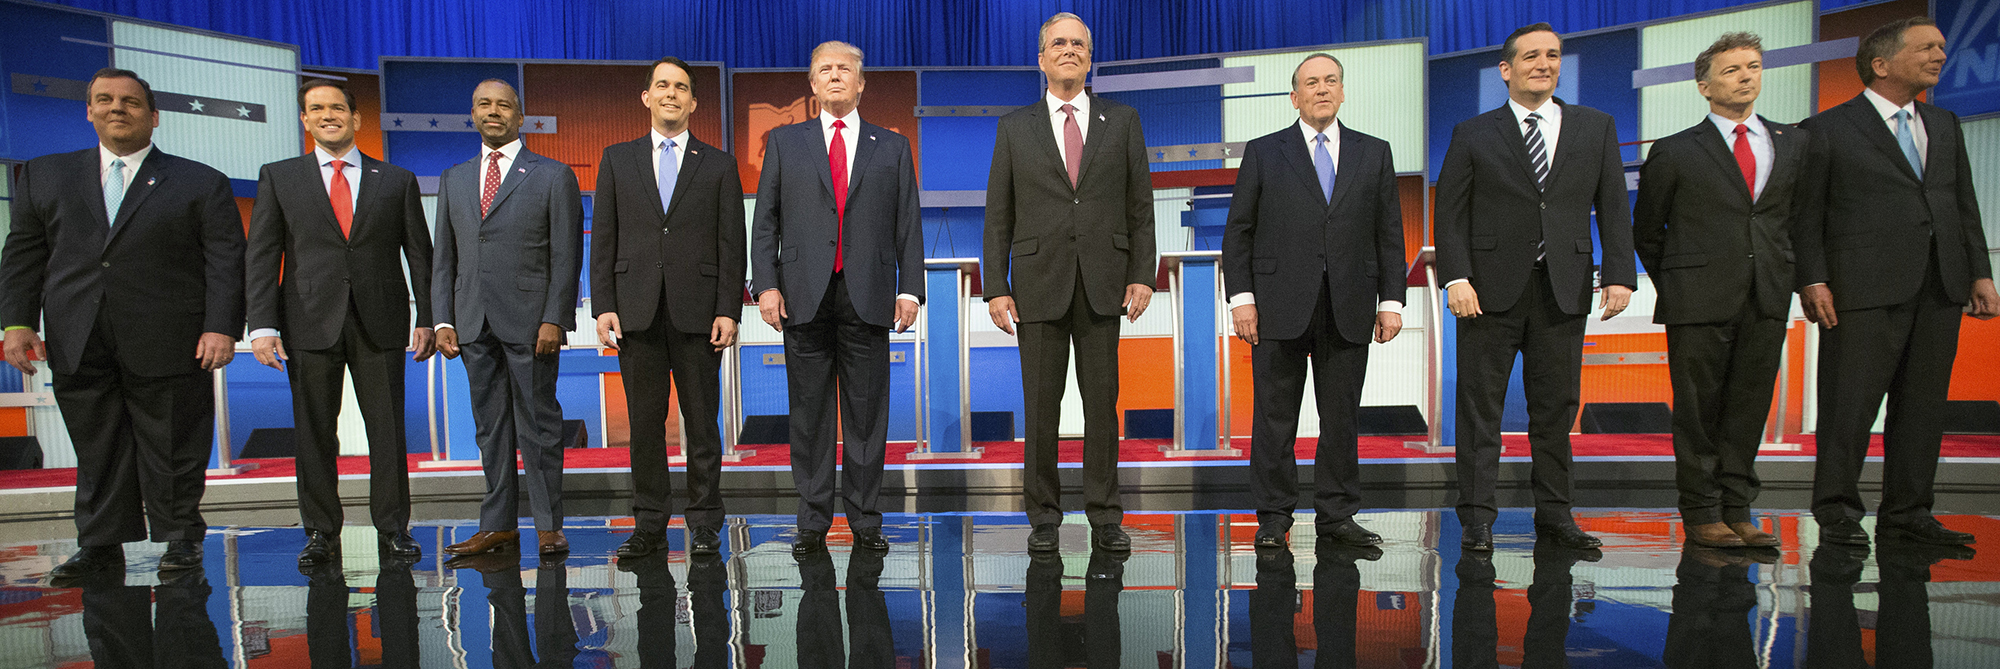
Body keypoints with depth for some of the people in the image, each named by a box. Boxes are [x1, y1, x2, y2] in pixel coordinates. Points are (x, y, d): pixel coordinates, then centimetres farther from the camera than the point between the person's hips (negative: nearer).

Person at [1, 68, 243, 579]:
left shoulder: (201, 183, 5)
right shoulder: (45, 176, 16)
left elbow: (225, 261, -3)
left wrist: (221, 328, -13)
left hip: (167, 345, -3)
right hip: (78, 345, 3)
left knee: (173, 450, 4)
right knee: (97, 451, 8)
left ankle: (181, 538, 15)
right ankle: (101, 547, 17)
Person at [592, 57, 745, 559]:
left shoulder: (718, 165, 8)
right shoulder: (617, 159, 12)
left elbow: (731, 244, 3)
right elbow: (603, 240, 8)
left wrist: (728, 310, -6)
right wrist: (603, 306, -1)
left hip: (697, 311, -1)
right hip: (637, 311, 2)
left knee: (701, 421, 3)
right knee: (645, 422, 6)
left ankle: (705, 524, 13)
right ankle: (650, 525, 16)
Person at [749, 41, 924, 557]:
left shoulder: (892, 148, 12)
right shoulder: (785, 143, 12)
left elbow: (907, 224, 7)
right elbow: (766, 221, 8)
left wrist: (910, 288, -3)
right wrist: (765, 284, -4)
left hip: (868, 296, 0)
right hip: (805, 296, 0)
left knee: (867, 414, 4)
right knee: (809, 414, 5)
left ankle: (865, 521, 15)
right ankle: (813, 523, 16)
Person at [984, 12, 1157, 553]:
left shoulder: (1122, 121, 10)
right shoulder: (1014, 127, 9)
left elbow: (1141, 206, 8)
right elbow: (998, 216, 6)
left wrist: (1142, 276, -2)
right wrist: (996, 288, -2)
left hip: (1102, 284, 1)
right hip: (1038, 284, 0)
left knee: (1102, 402, 4)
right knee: (1041, 405, 3)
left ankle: (1105, 518, 15)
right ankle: (1044, 517, 15)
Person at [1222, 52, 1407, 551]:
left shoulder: (1374, 154, 12)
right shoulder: (1263, 152, 7)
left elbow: (1389, 234, 11)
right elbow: (1238, 232, 3)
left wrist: (1391, 300, 3)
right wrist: (1241, 297, -6)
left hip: (1349, 311, 2)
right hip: (1280, 308, -2)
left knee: (1342, 416, 7)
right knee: (1275, 417, 2)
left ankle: (1337, 514, 19)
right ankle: (1273, 518, 13)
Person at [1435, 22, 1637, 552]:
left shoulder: (1596, 128, 13)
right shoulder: (1473, 135, 6)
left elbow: (1613, 208, 9)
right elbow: (1450, 214, 0)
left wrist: (1619, 275, -1)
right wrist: (1456, 278, -11)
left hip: (1564, 289, 3)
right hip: (1491, 289, -2)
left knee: (1556, 406, 8)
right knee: (1480, 407, 0)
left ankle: (1553, 513, 20)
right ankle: (1476, 516, 7)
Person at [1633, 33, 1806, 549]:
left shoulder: (1793, 144, 13)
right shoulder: (1674, 152, 1)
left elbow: (1793, 217, 17)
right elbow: (1646, 232, 7)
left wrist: (1782, 278, 10)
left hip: (1767, 302, 4)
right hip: (1699, 303, -4)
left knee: (1749, 409, 7)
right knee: (1698, 411, 1)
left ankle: (1737, 511, 17)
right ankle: (1702, 513, 10)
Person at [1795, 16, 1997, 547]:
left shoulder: (1945, 126, 20)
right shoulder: (1825, 130, 1)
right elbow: (1805, 215, -3)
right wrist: (1811, 280, -12)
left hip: (1940, 289, 6)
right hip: (1864, 289, -6)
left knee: (1923, 403, 8)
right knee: (1850, 402, -5)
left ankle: (1906, 512, 17)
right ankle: (1837, 512, 5)